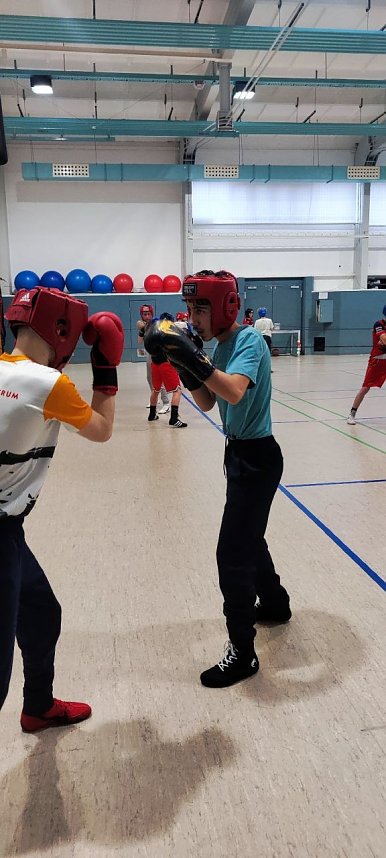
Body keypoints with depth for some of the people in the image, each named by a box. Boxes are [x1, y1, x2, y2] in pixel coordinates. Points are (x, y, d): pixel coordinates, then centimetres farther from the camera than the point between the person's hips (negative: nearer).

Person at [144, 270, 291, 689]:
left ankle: (242, 653, 4)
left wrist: (192, 358, -41)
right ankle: (275, 604, 46)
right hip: (241, 453, 10)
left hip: (257, 457, -10)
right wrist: (186, 364, -7)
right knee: (249, 539, 24)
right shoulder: (221, 345, 8)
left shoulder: (248, 341, -19)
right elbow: (207, 403, 7)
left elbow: (235, 391, -37)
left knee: (233, 554, -8)